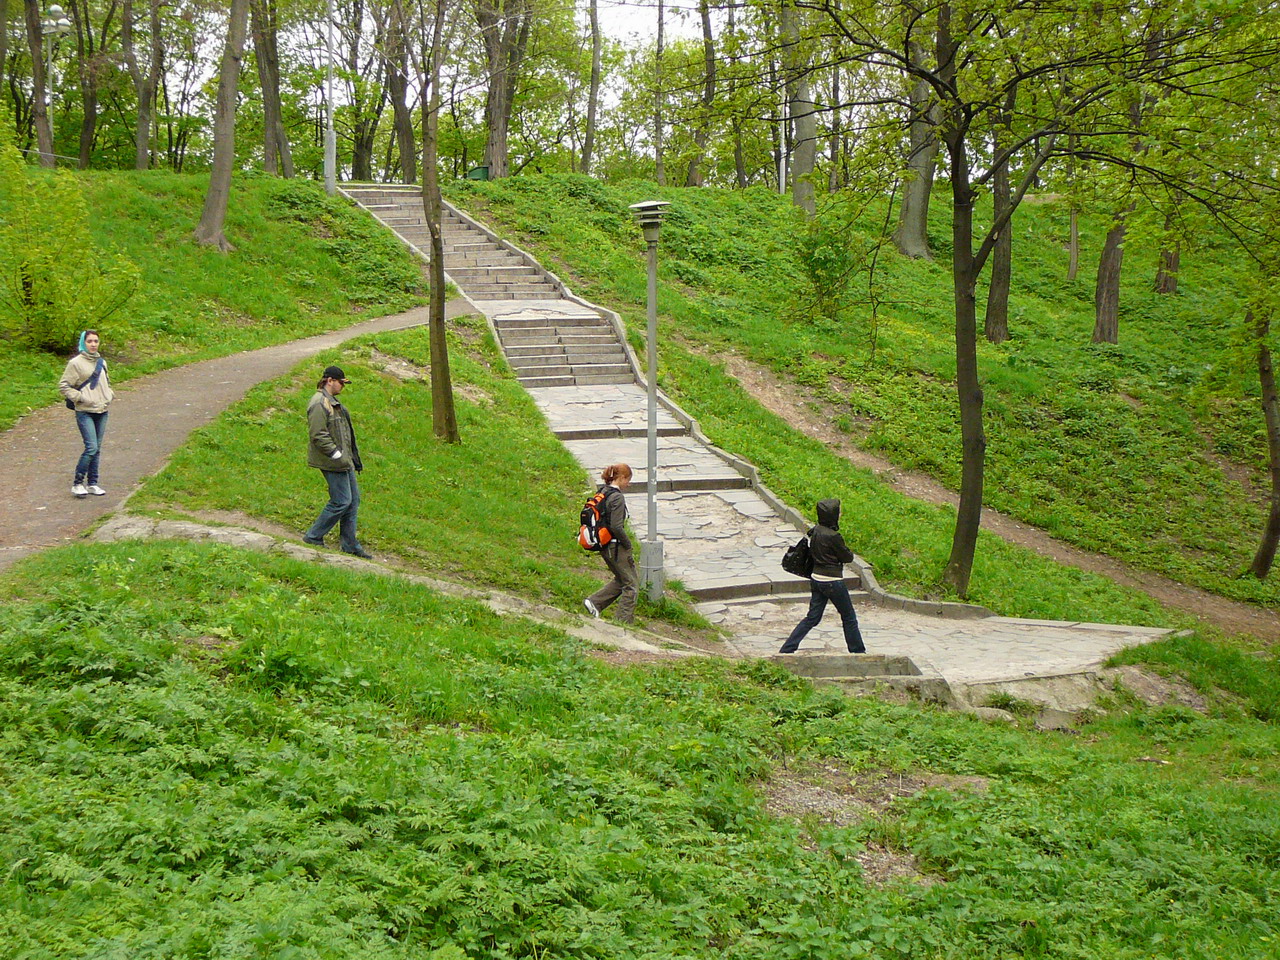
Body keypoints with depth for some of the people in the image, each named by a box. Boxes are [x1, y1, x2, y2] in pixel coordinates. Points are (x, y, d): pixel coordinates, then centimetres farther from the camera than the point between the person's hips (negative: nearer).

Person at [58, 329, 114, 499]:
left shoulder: (102, 362, 12)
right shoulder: (76, 363, -7)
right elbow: (63, 386, -5)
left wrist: (109, 395, 11)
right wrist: (80, 397, -13)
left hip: (102, 411, 6)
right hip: (85, 412, -6)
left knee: (97, 449, 8)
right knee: (91, 447, -15)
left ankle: (92, 484, 16)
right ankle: (77, 484, -4)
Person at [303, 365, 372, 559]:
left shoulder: (333, 402, 17)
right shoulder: (319, 404, -16)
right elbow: (318, 436, -22)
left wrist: (354, 459, 21)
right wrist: (338, 456, -21)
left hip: (343, 459, 10)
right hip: (332, 462, -10)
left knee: (353, 499, 11)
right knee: (341, 501, -8)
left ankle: (350, 544, 17)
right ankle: (313, 536, 5)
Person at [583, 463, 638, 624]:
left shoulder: (601, 493, 7)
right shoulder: (617, 498, -20)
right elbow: (616, 526, -26)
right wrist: (628, 545, -12)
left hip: (604, 546, 9)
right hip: (616, 546, -9)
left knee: (621, 579, 24)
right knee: (631, 584, 5)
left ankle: (594, 602, 16)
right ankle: (624, 622, 9)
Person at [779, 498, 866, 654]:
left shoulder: (815, 531, 2)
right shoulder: (833, 536, -22)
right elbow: (848, 557, -12)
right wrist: (848, 552, 7)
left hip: (816, 579, 8)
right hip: (832, 582, -8)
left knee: (812, 618, 13)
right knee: (849, 618, 10)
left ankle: (787, 649, 8)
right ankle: (858, 652, 22)